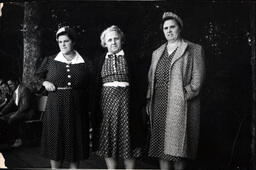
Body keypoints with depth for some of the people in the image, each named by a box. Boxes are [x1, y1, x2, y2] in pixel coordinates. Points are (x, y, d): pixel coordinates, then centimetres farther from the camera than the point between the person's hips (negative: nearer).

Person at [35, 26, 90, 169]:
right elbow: (38, 76, 19)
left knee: (75, 141, 7)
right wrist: (45, 82, -2)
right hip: (55, 107, 0)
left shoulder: (84, 63, 4)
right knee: (55, 141, 4)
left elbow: (88, 86, 5)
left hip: (77, 108, 0)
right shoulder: (50, 61, 5)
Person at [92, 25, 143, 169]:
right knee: (107, 140, 5)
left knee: (127, 139, 1)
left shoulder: (129, 59, 5)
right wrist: (96, 108, 1)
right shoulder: (101, 61, 11)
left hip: (125, 101, -2)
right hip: (106, 101, 2)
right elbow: (97, 86, 8)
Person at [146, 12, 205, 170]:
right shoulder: (157, 53, 20)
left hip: (181, 104, -5)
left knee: (178, 146, -6)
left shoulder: (194, 50, 4)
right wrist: (149, 101, 9)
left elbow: (197, 78, -3)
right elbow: (151, 78, 19)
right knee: (162, 145, 4)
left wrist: (185, 97, -13)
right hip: (159, 105, 5)